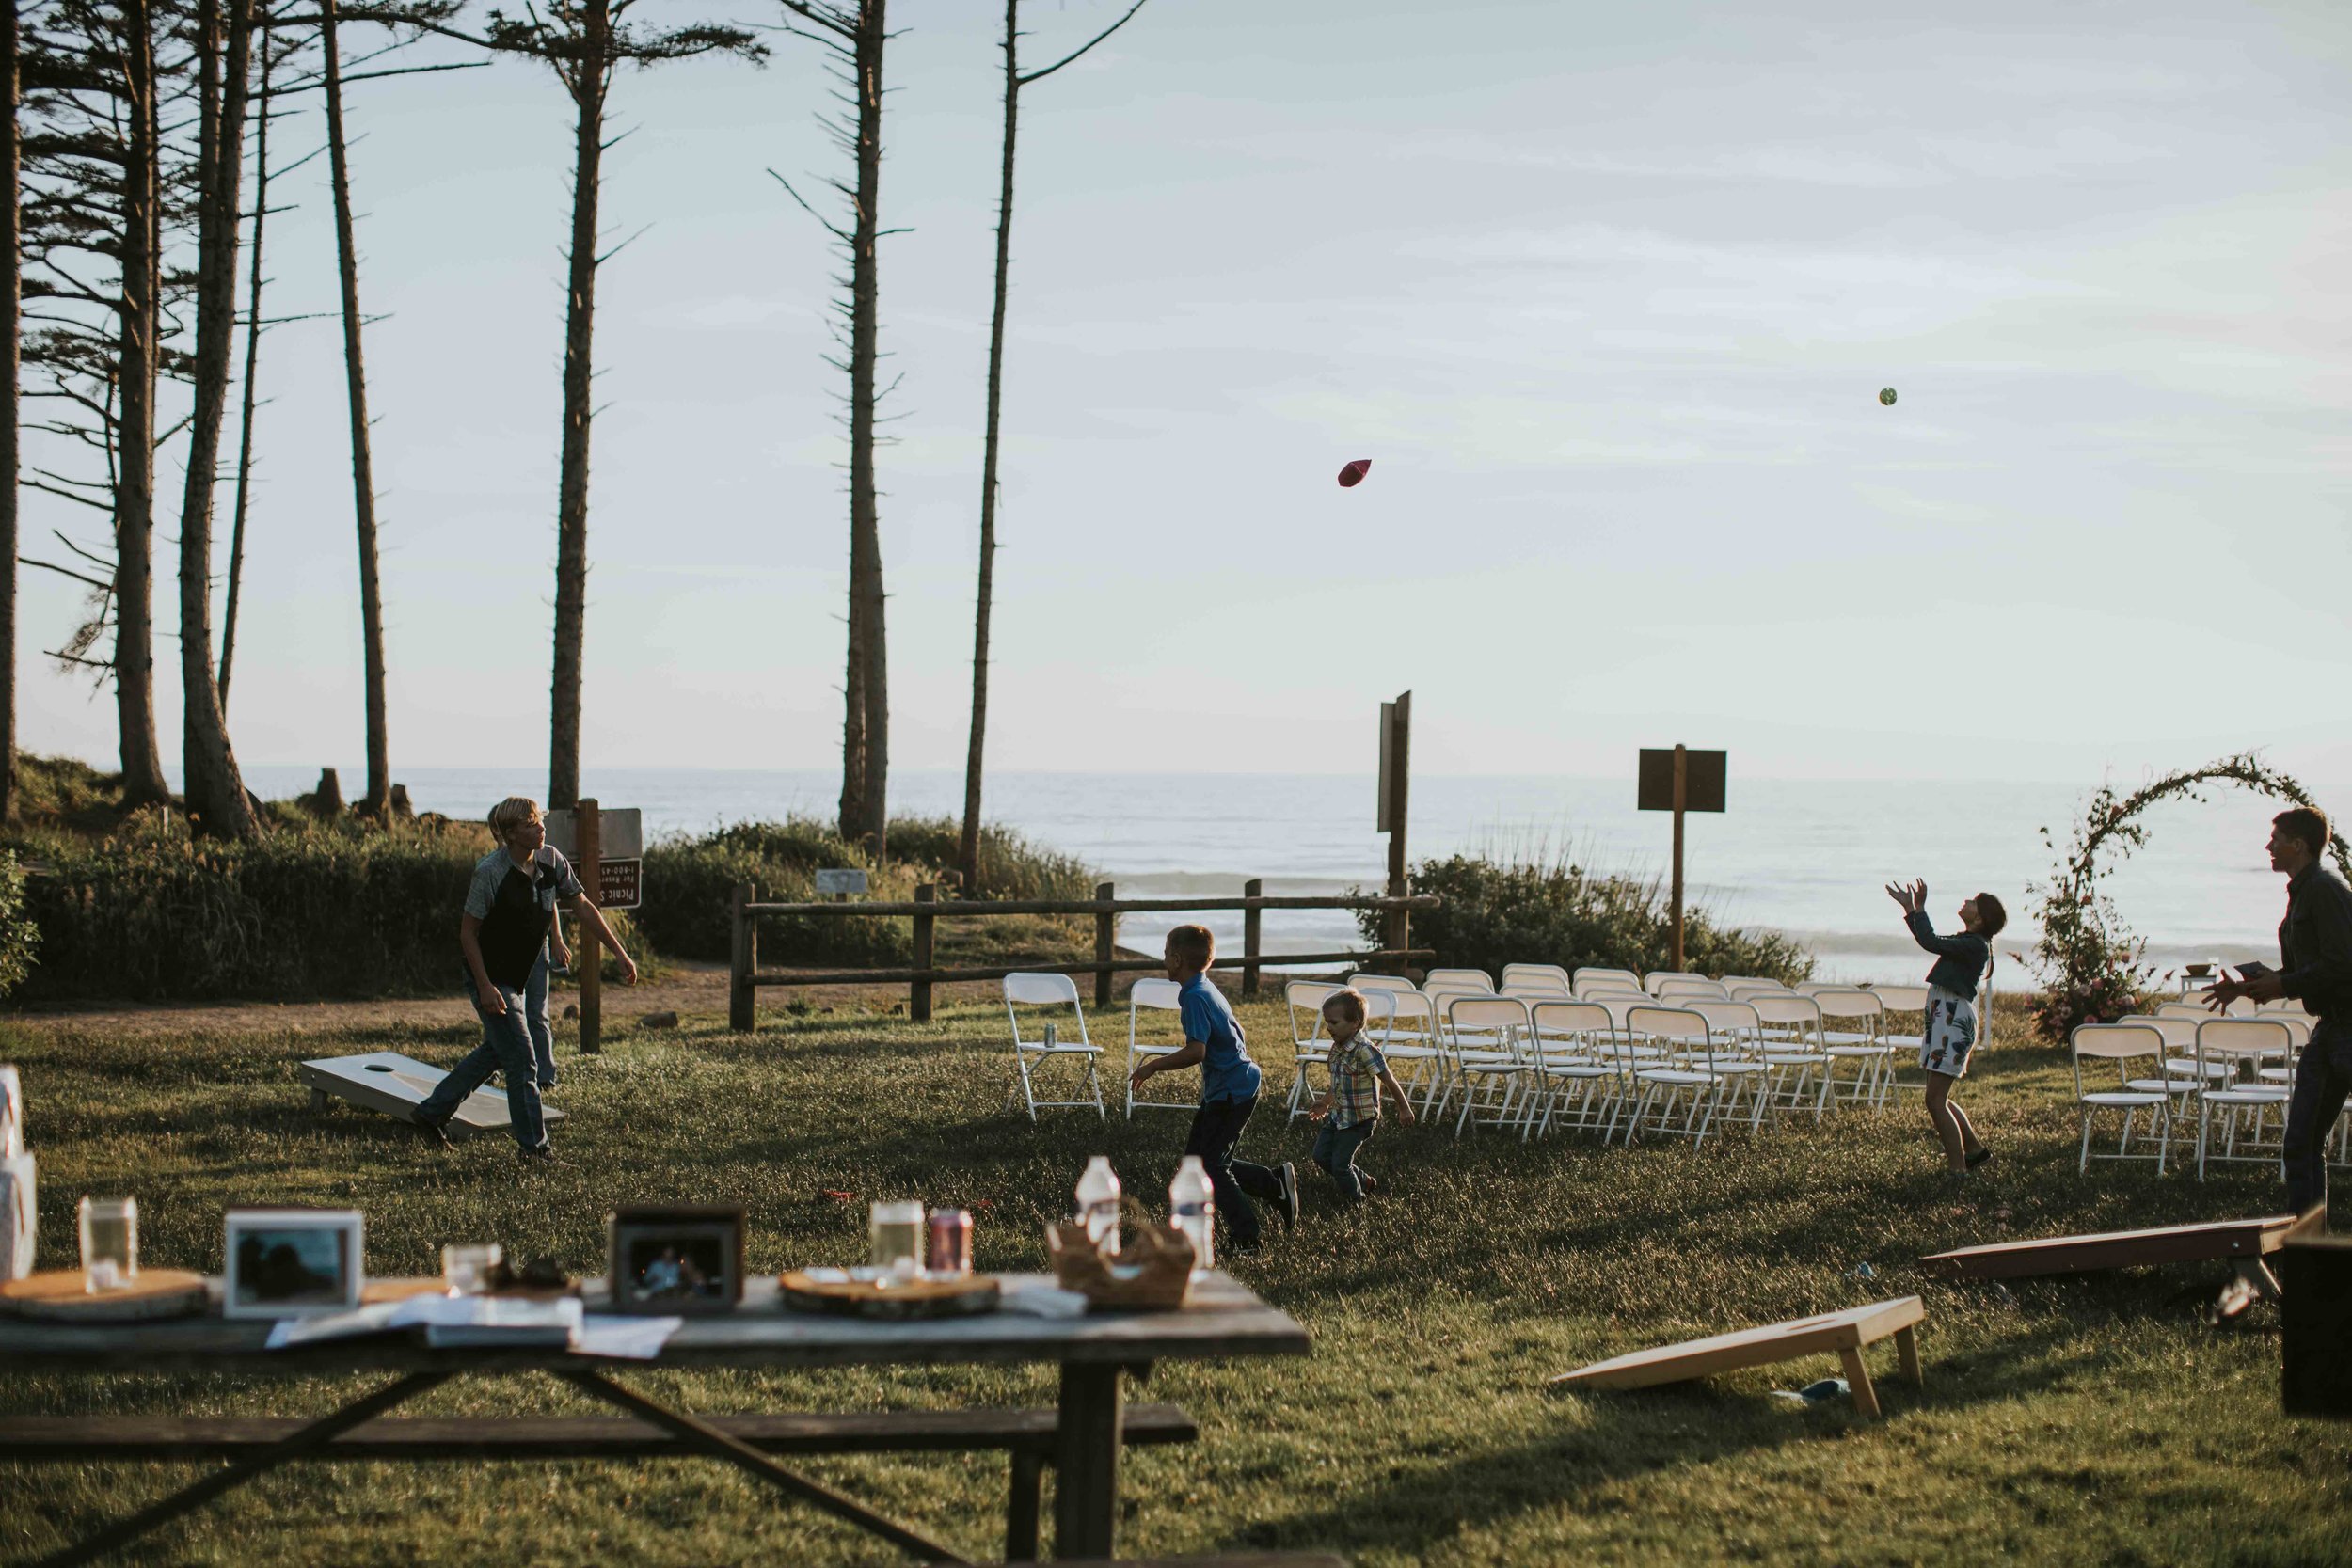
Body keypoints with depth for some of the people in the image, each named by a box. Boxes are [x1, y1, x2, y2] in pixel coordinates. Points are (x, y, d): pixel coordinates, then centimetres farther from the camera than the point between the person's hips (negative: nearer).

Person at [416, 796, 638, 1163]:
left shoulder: (551, 861, -7)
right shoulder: (490, 872, -24)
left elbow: (583, 906, 5)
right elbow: (468, 932, -17)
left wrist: (620, 954, 4)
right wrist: (485, 988, -21)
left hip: (530, 966, 7)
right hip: (494, 976, -7)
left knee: (497, 1050, 18)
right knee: (522, 1059, -4)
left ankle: (433, 1111, 32)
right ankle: (534, 1145, 9)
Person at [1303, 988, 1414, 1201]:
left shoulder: (1364, 1051, -23)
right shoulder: (1337, 1048, 3)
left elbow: (1389, 1080, -19)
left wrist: (1404, 1108, -14)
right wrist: (1324, 1103, 22)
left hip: (1359, 1120, -9)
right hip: (1337, 1116, 9)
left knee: (1340, 1164, -6)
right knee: (1321, 1155, 12)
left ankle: (1356, 1200, 17)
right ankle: (1366, 1182, 29)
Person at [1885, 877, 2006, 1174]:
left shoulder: (1975, 945, -15)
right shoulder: (1968, 943, 14)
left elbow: (1931, 942, -24)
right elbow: (1929, 940, 28)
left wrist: (1918, 908, -14)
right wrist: (1910, 909, 24)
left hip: (1954, 1019, -10)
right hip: (1943, 1018, 10)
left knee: (1935, 1100, -11)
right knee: (1939, 1099, 17)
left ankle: (1958, 1169, -10)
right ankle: (1975, 1148, 30)